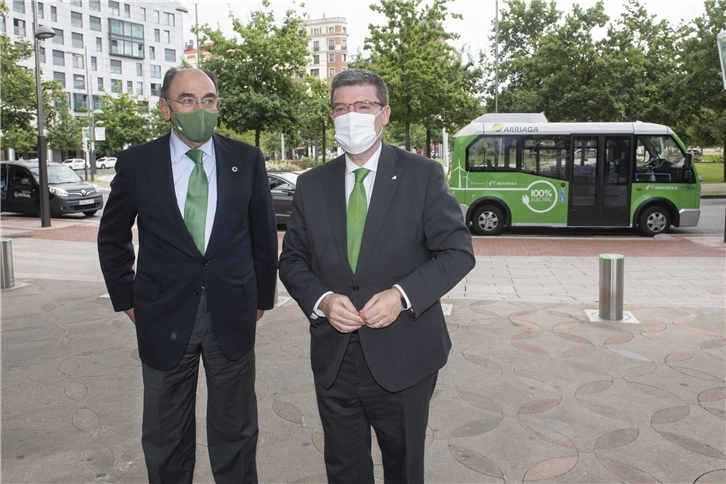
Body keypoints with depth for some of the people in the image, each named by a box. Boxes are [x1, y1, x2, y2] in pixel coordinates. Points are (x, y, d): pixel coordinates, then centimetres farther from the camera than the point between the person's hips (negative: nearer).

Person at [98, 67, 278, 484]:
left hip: (232, 316, 0)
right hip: (164, 318, 0)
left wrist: (262, 297, 7)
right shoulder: (136, 163, -2)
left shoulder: (247, 160, -1)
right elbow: (112, 238, 9)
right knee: (166, 438, 16)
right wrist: (127, 299, 6)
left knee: (236, 432, 15)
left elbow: (265, 235, 6)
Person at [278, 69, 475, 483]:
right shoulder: (311, 184, 5)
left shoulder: (423, 175, -4)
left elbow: (458, 251, -7)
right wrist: (320, 300, -13)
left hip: (403, 356, -2)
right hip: (333, 359, 3)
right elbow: (292, 260, 7)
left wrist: (403, 294, -21)